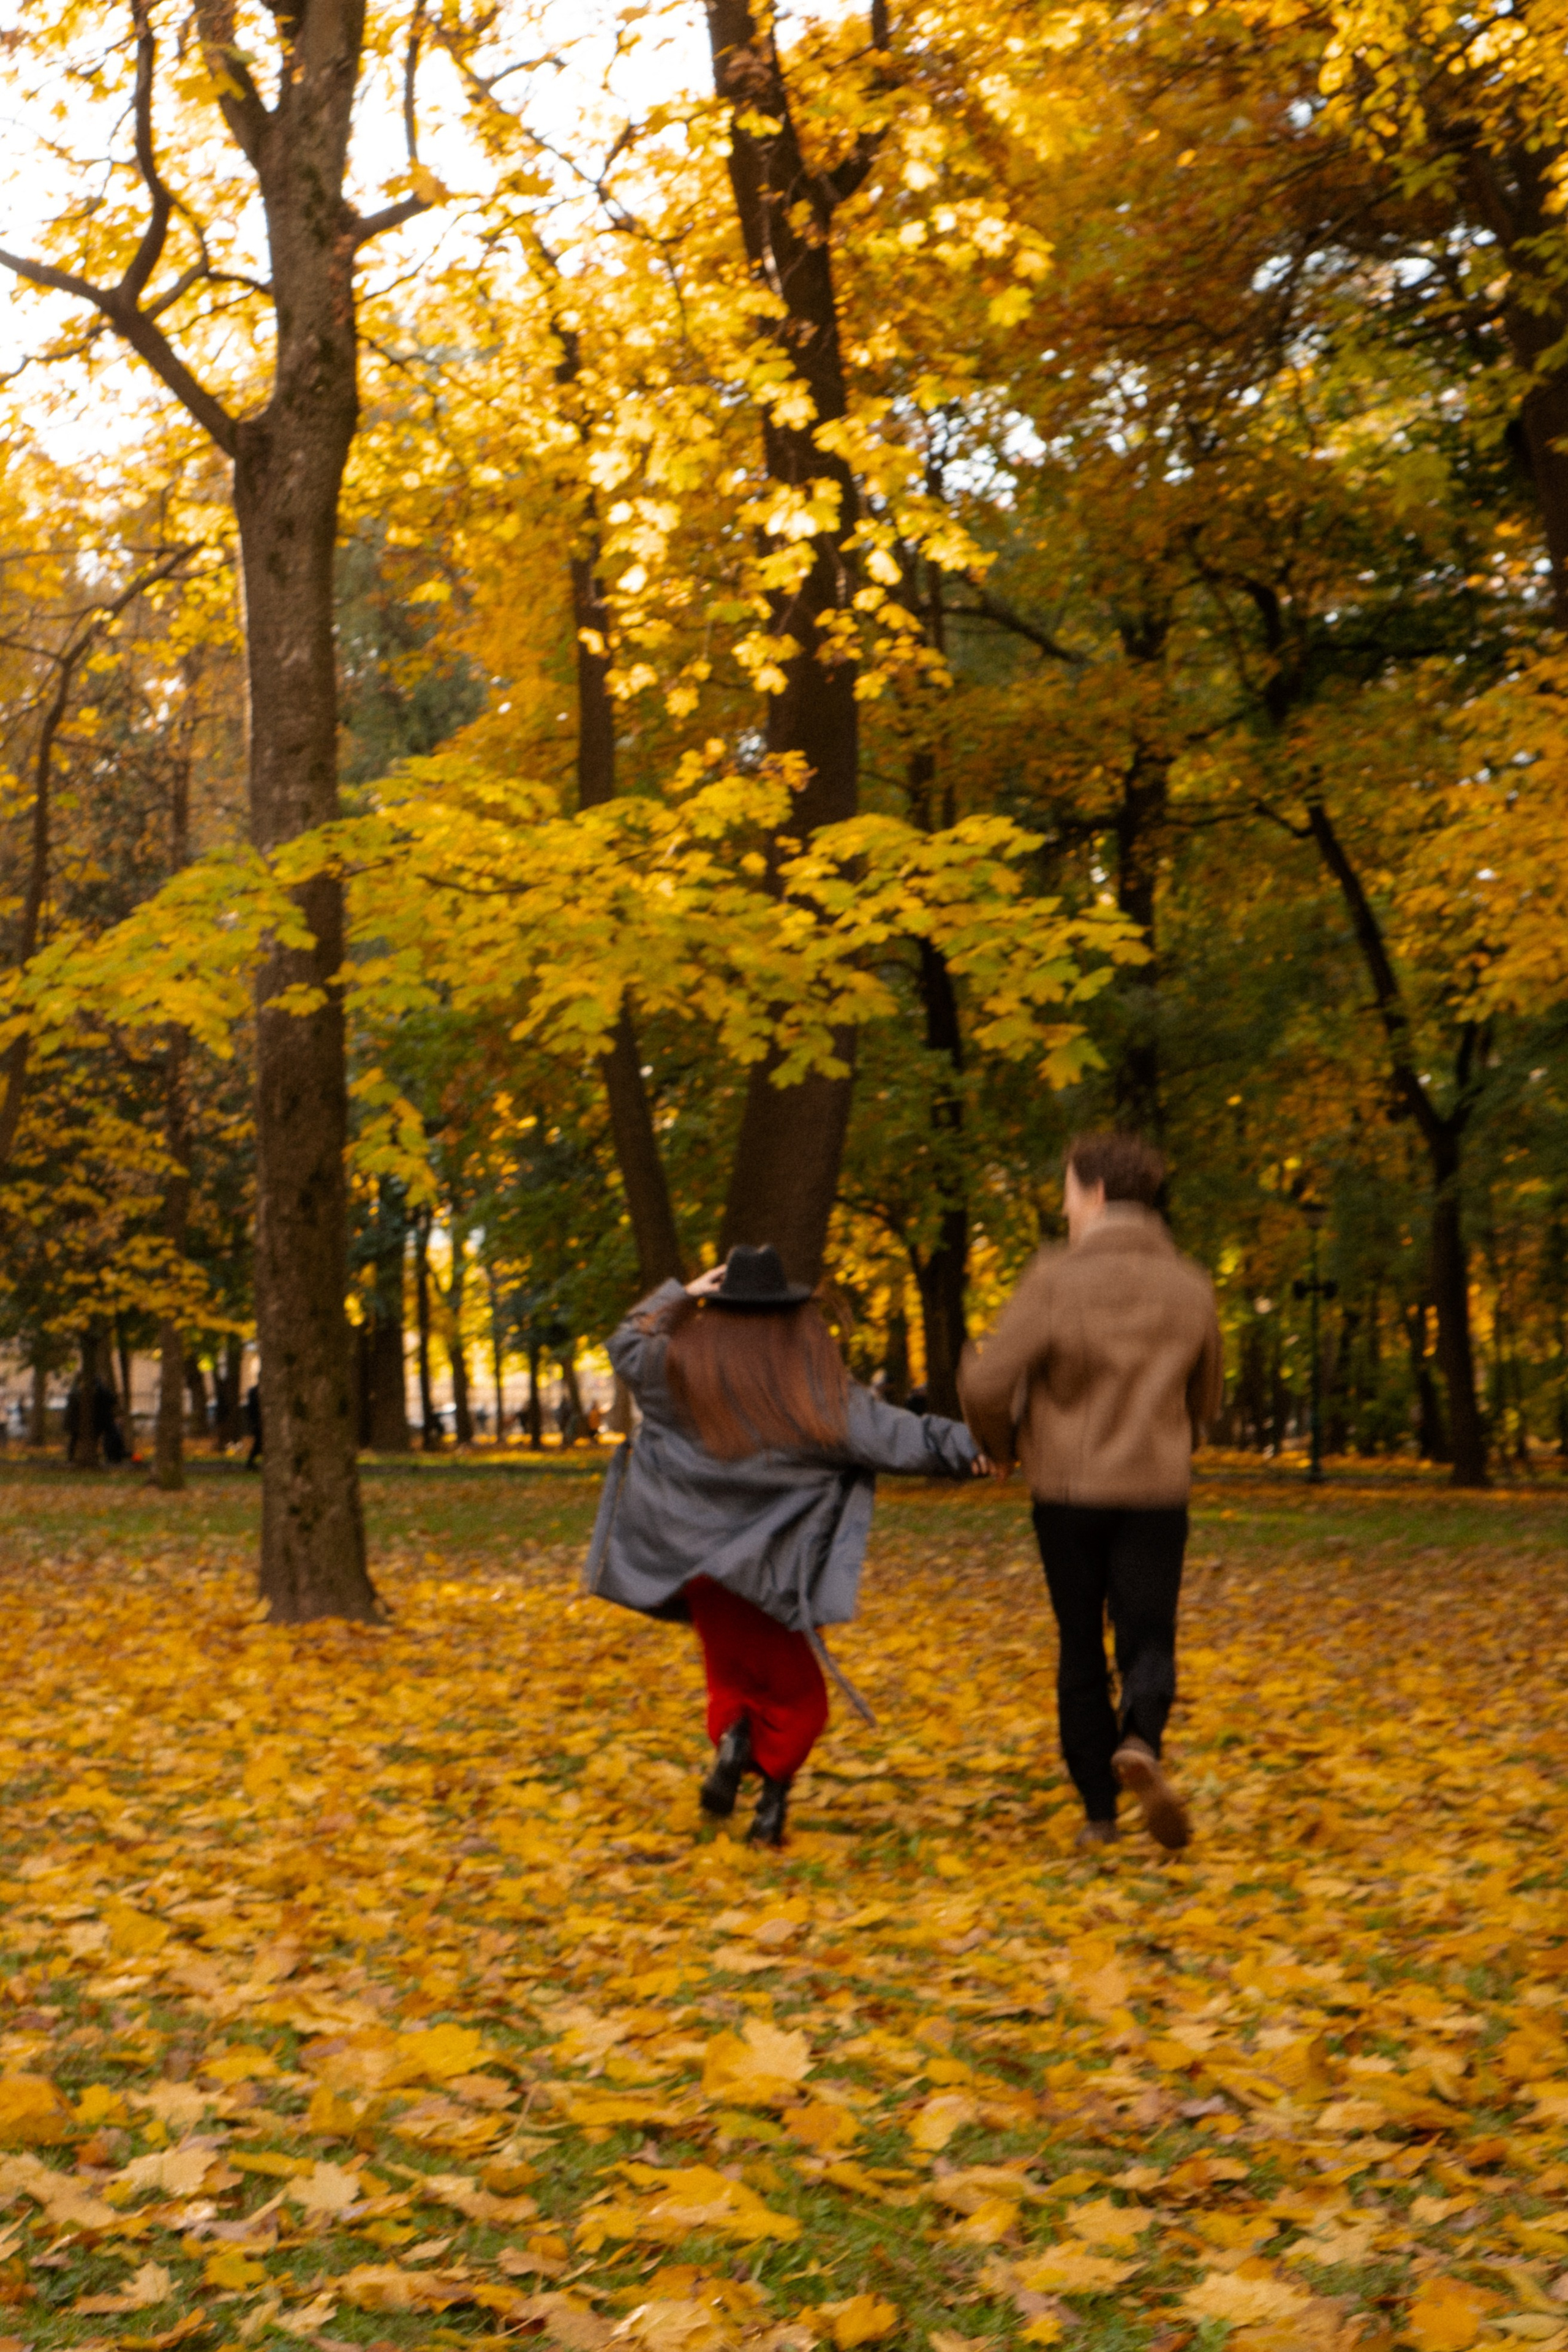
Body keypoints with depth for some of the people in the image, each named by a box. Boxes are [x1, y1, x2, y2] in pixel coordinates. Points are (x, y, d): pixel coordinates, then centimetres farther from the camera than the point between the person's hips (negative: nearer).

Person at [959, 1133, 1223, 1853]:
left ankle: (1099, 1808, 13)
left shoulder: (1056, 1279, -10)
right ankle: (1140, 1743, -25)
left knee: (1081, 1650, 11)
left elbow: (986, 1383, -13)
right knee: (1148, 1639, 6)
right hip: (1156, 1492, 1)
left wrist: (1002, 1444, 7)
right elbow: (1206, 1400, 13)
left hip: (1067, 1491, -1)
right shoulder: (1190, 1288, 2)